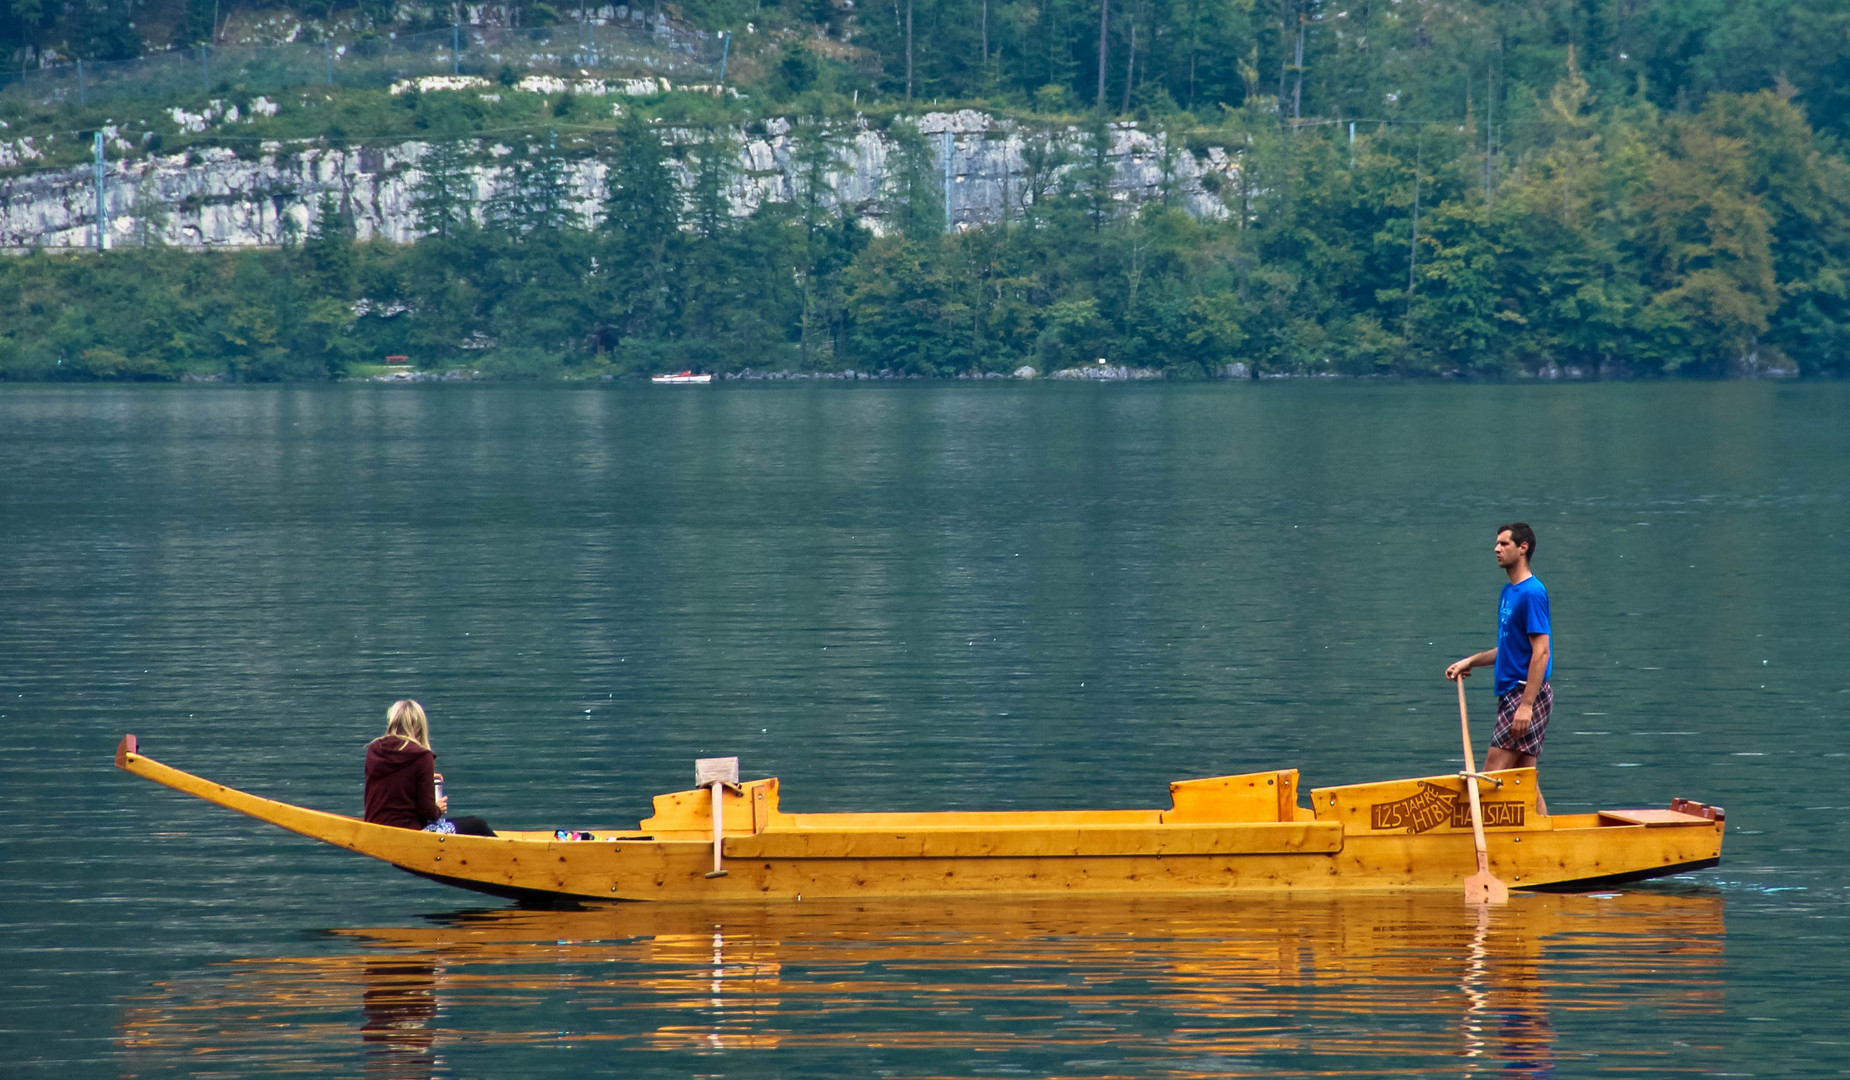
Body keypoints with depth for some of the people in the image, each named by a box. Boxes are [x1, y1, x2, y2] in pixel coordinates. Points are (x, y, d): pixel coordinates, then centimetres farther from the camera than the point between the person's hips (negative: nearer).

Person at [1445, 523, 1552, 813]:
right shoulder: (1508, 592, 16)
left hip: (1527, 693, -10)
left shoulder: (1532, 593, -14)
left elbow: (1541, 652, -19)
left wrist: (1526, 704, -23)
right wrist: (1470, 662, 15)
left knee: (1492, 776, -11)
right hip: (1512, 692, 10)